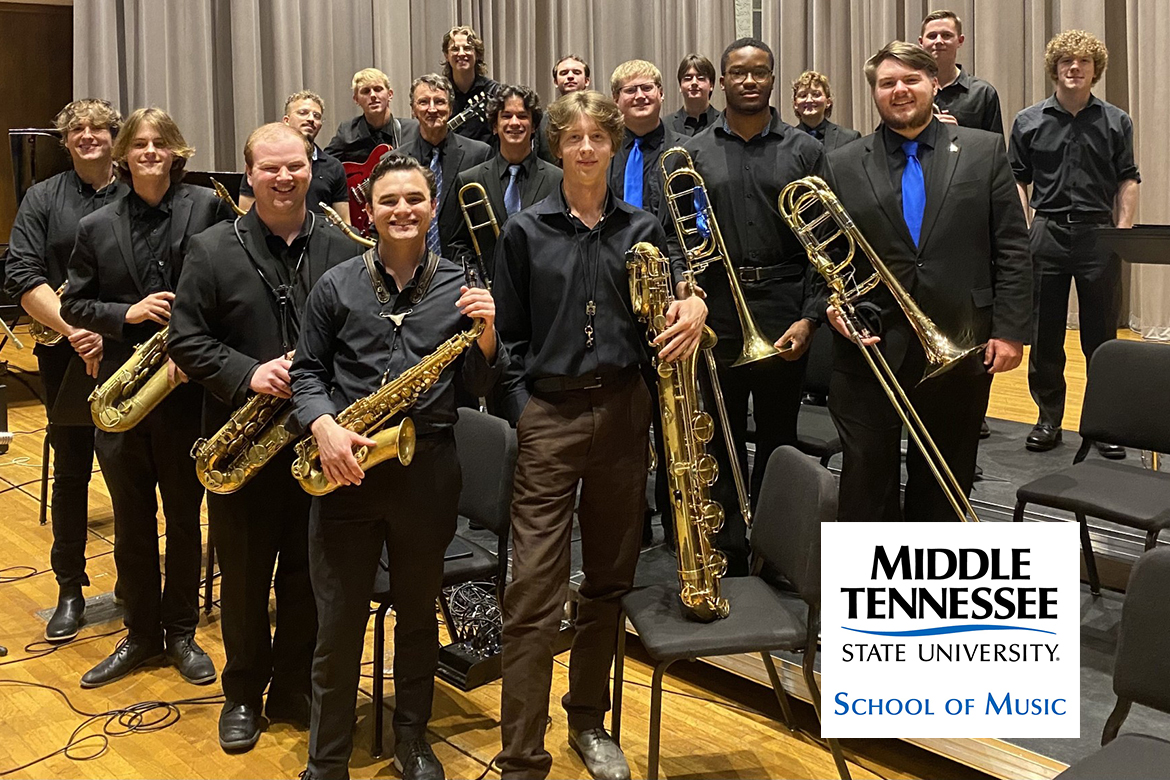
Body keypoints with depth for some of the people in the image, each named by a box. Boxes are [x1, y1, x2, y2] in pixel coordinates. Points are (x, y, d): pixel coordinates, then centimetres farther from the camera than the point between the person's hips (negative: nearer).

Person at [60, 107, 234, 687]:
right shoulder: (97, 226, 5)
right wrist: (126, 315, -11)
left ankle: (181, 632, 26)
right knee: (131, 521, 12)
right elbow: (73, 305, 7)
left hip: (188, 389, -2)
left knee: (184, 518, 10)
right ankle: (141, 634, 27)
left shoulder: (208, 207, -3)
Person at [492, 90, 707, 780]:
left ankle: (589, 722, 29)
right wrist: (521, 405, -5)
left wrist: (693, 308, -11)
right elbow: (509, 331, 5)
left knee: (609, 579, 12)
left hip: (623, 409, 3)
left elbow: (658, 319, 11)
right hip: (549, 415, -2)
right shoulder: (525, 231, 3)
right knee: (534, 591, -7)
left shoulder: (642, 228, 8)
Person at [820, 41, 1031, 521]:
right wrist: (832, 304, -10)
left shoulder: (984, 151, 3)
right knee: (865, 480, 4)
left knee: (943, 485, 13)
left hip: (961, 349, 1)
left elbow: (1011, 247, 1)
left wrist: (1010, 329, -5)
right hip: (871, 347, 0)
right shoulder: (842, 165, 5)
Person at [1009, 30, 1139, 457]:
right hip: (1046, 233, 1)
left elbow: (1127, 181, 7)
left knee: (1101, 335, 4)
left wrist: (1123, 229, -4)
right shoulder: (1029, 122, 5)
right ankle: (1049, 418, 18)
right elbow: (1017, 180, 7)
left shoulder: (1116, 122, 5)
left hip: (1098, 235, 0)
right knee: (1044, 334, 6)